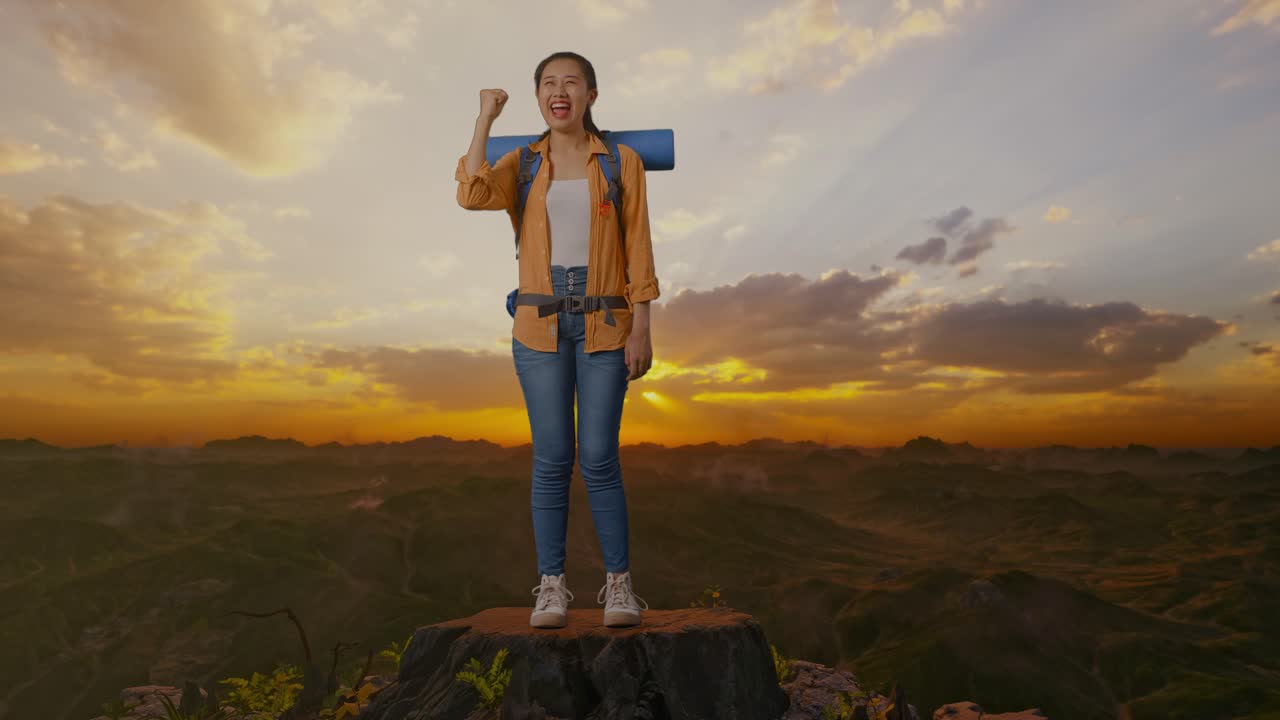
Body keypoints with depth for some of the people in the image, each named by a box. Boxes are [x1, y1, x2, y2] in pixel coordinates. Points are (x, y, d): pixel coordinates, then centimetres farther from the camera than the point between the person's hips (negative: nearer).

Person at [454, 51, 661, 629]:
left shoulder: (623, 162, 6)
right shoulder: (520, 165, 10)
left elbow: (638, 250, 1)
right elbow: (472, 196, -11)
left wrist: (641, 329, -5)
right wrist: (485, 119, -2)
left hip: (604, 324, -1)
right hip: (540, 325, 2)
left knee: (598, 457, -4)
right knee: (551, 458, 2)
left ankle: (619, 582, 12)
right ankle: (551, 586, 14)